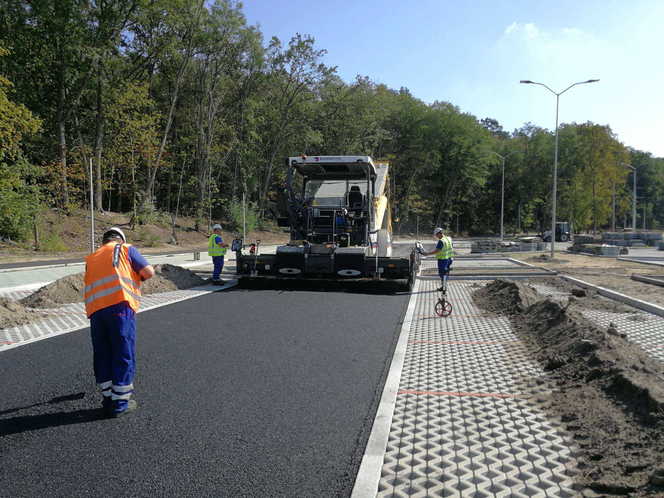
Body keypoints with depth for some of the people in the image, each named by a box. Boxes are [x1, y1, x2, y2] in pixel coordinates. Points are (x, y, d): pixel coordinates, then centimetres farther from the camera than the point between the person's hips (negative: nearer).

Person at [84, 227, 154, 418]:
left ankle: (108, 399, 22)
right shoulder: (126, 249, 10)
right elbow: (149, 272, 2)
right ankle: (120, 404, 7)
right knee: (124, 355, 3)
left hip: (95, 309, 5)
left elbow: (91, 284, 23)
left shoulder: (91, 258, 25)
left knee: (102, 356, 15)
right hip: (120, 306, -5)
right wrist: (139, 275, 22)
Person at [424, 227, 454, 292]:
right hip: (449, 258, 9)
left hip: (443, 259, -8)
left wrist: (428, 254, -24)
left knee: (442, 272, 1)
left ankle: (443, 287, 7)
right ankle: (444, 285, 24)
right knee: (446, 272, 16)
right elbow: (452, 247, 16)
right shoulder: (449, 239, 5)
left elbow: (437, 251, -26)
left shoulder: (441, 241, -20)